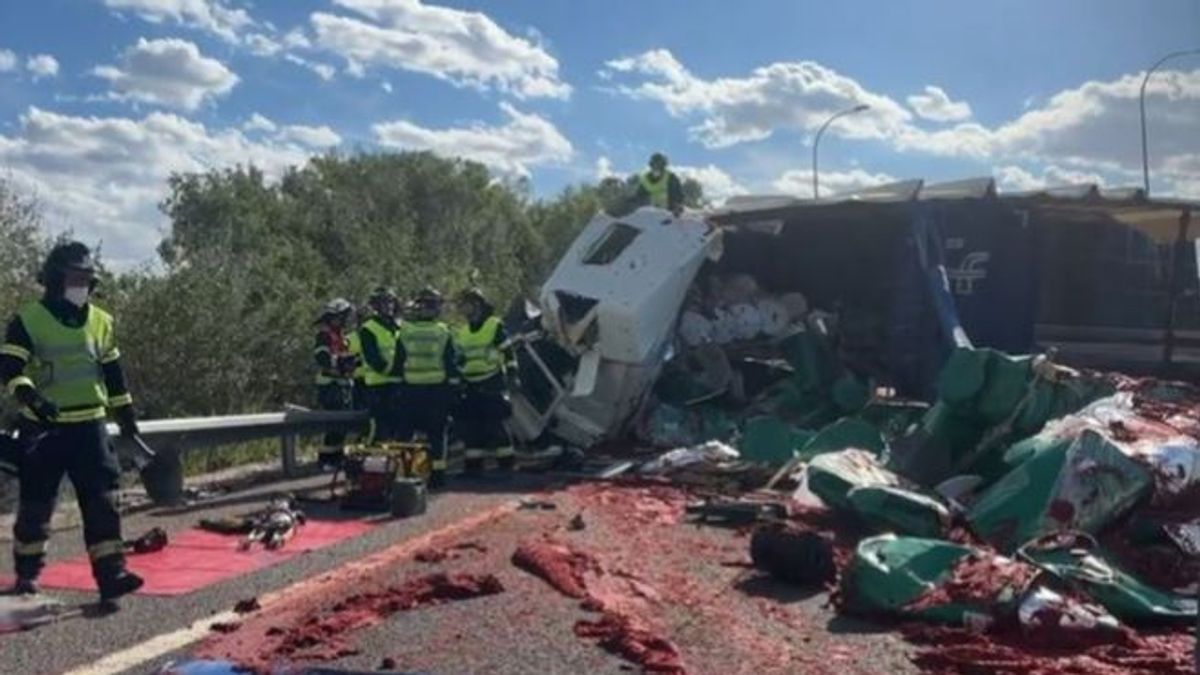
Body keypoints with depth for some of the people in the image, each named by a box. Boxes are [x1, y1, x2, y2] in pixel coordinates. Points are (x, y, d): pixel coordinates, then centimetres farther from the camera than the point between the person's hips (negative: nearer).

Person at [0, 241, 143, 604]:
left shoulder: (100, 322, 10)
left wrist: (127, 417, 19)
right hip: (43, 428, -3)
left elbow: (113, 374, 17)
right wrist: (30, 396, -30)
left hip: (89, 425, 3)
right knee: (35, 504, 8)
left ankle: (111, 574, -7)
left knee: (103, 500, -6)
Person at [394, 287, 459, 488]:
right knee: (436, 433, 5)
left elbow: (398, 364, 3)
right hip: (437, 388, -1)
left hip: (410, 390, 1)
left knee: (405, 432, 9)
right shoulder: (443, 332, -3)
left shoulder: (404, 332, -1)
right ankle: (437, 471, 4)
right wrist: (453, 387, 6)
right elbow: (452, 365, -1)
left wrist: (399, 376, 15)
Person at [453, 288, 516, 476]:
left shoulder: (496, 327, -4)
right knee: (467, 423, 4)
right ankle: (475, 459, 13)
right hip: (470, 386, 7)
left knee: (494, 422, -10)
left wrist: (512, 371, -12)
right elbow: (457, 359, 22)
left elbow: (508, 352, -7)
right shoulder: (461, 333, 16)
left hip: (492, 383, -7)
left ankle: (507, 460, -1)